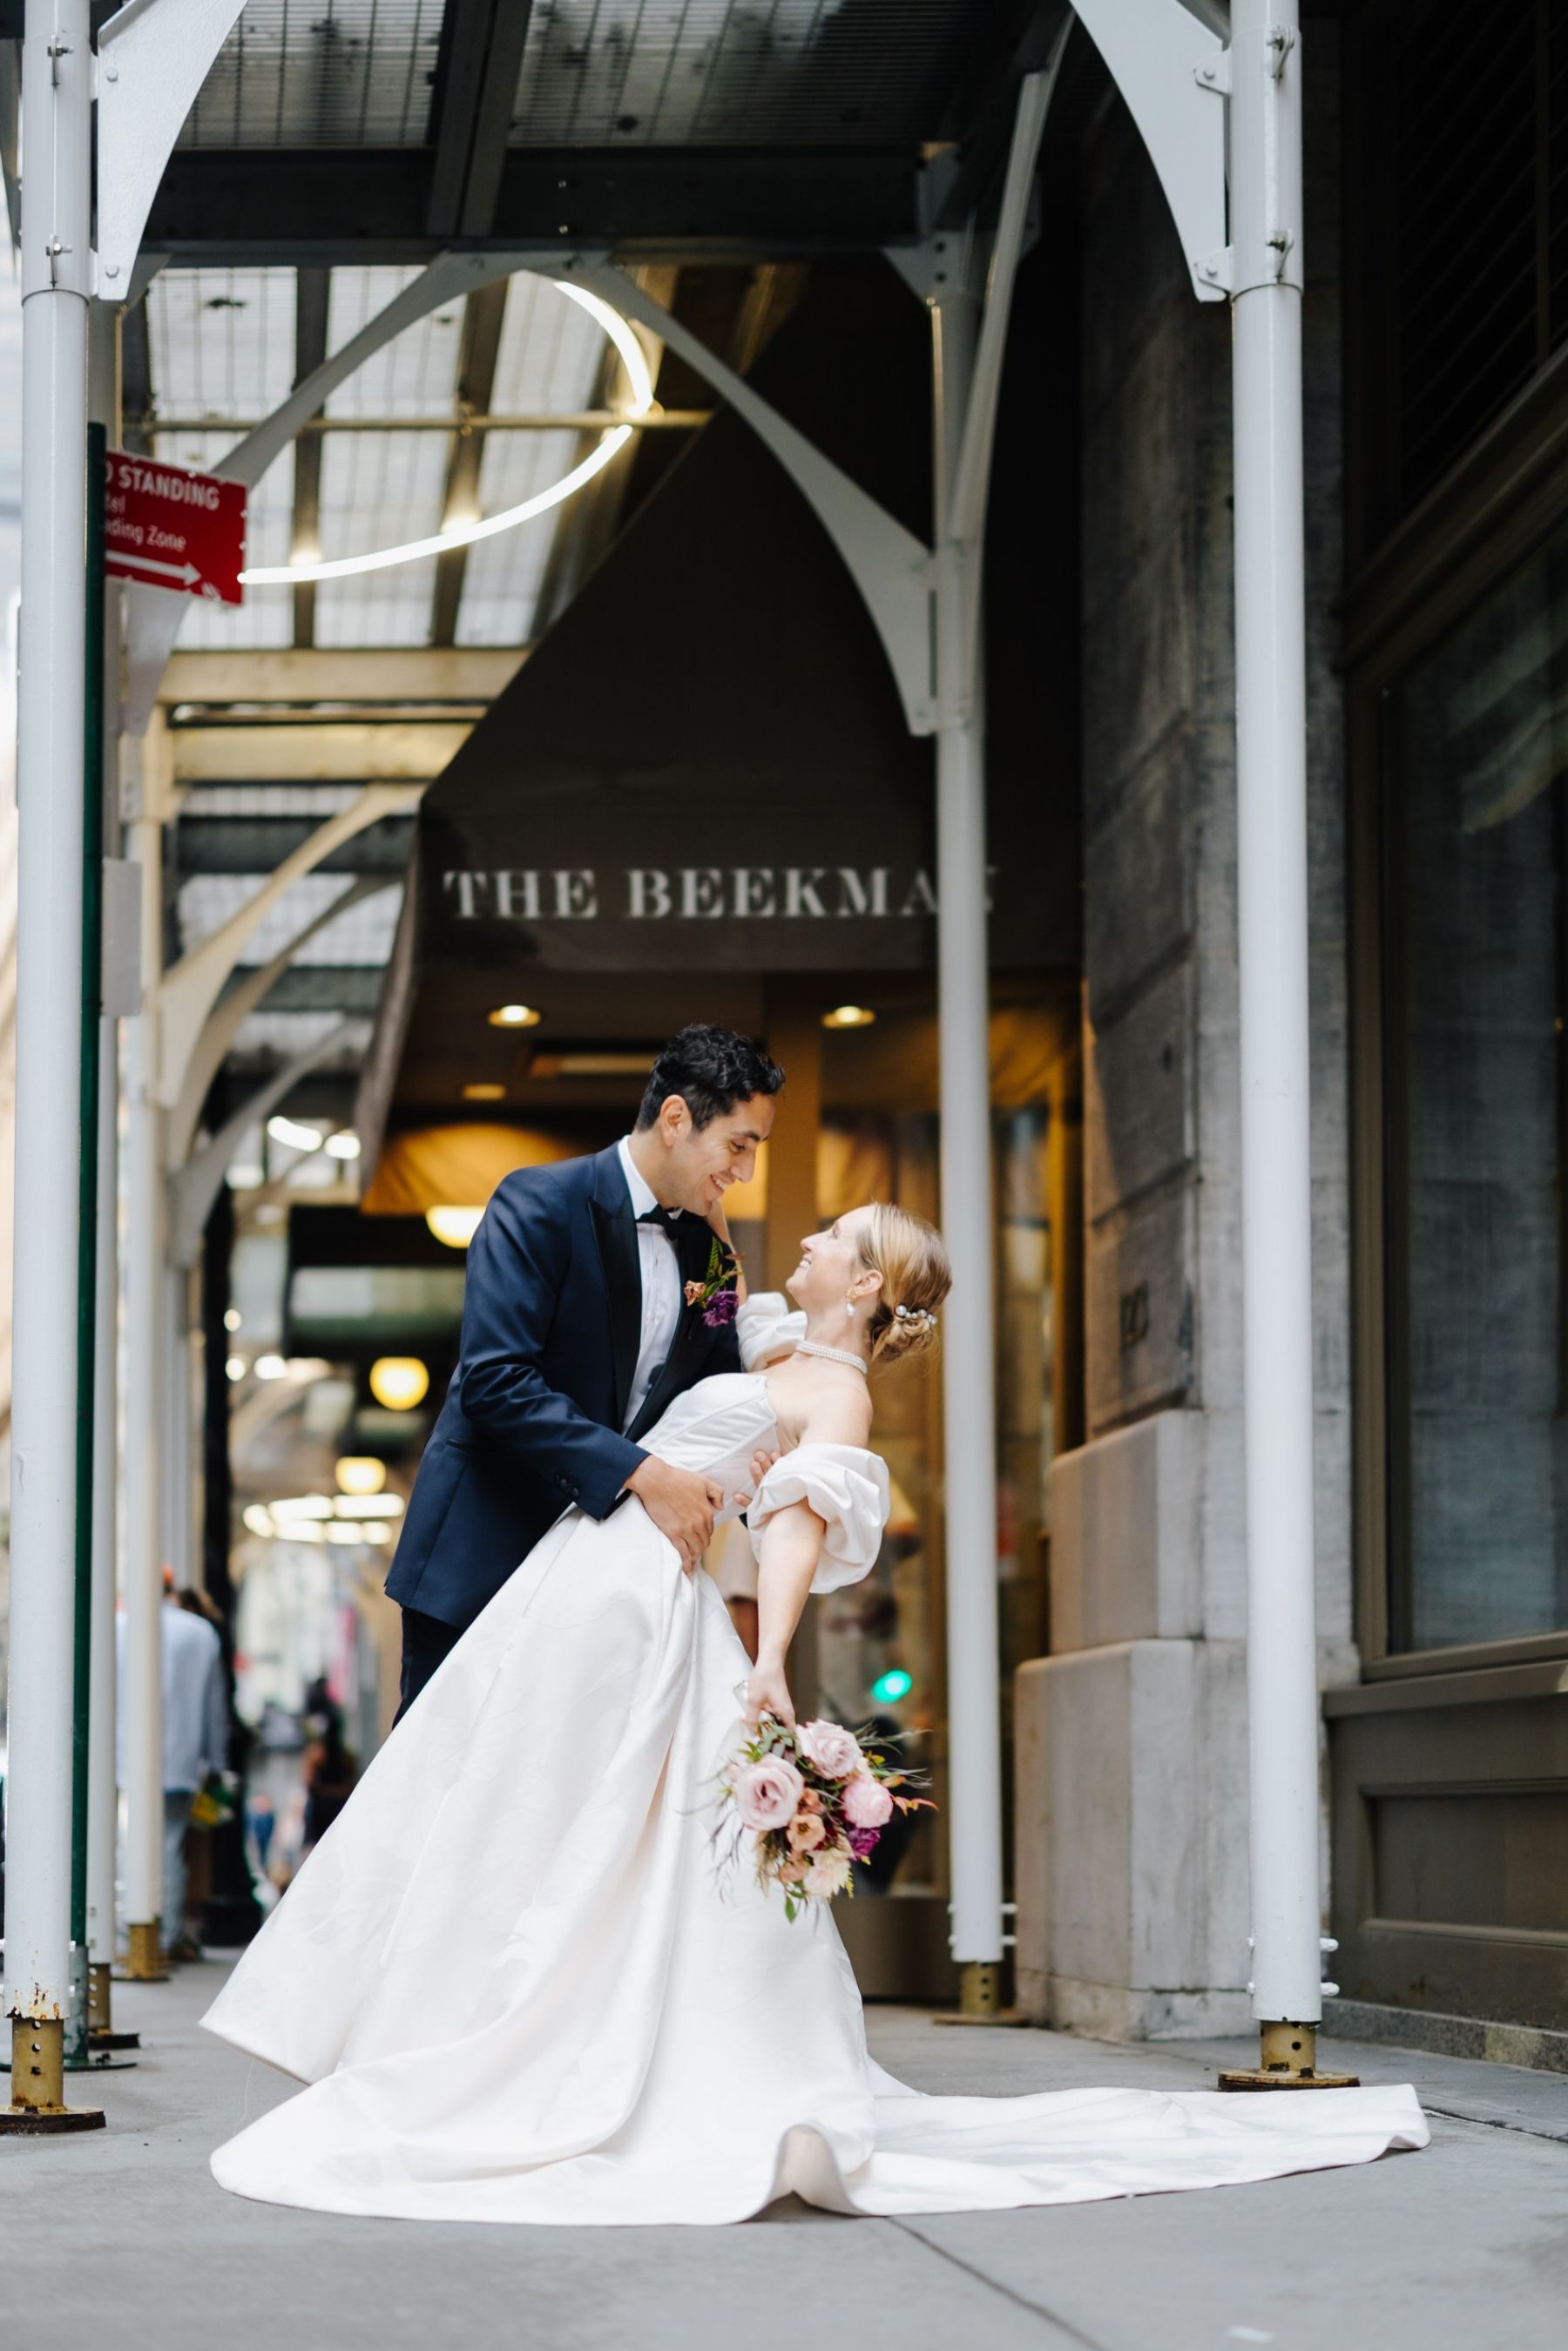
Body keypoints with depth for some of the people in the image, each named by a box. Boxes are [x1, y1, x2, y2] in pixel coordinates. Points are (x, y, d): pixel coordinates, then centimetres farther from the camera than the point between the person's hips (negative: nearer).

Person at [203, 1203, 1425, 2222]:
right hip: (583, 1583, 9)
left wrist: (769, 1662, -35)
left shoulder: (840, 1394, -8)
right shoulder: (782, 1350, 18)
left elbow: (803, 1524, -23)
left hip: (635, 1603, -9)